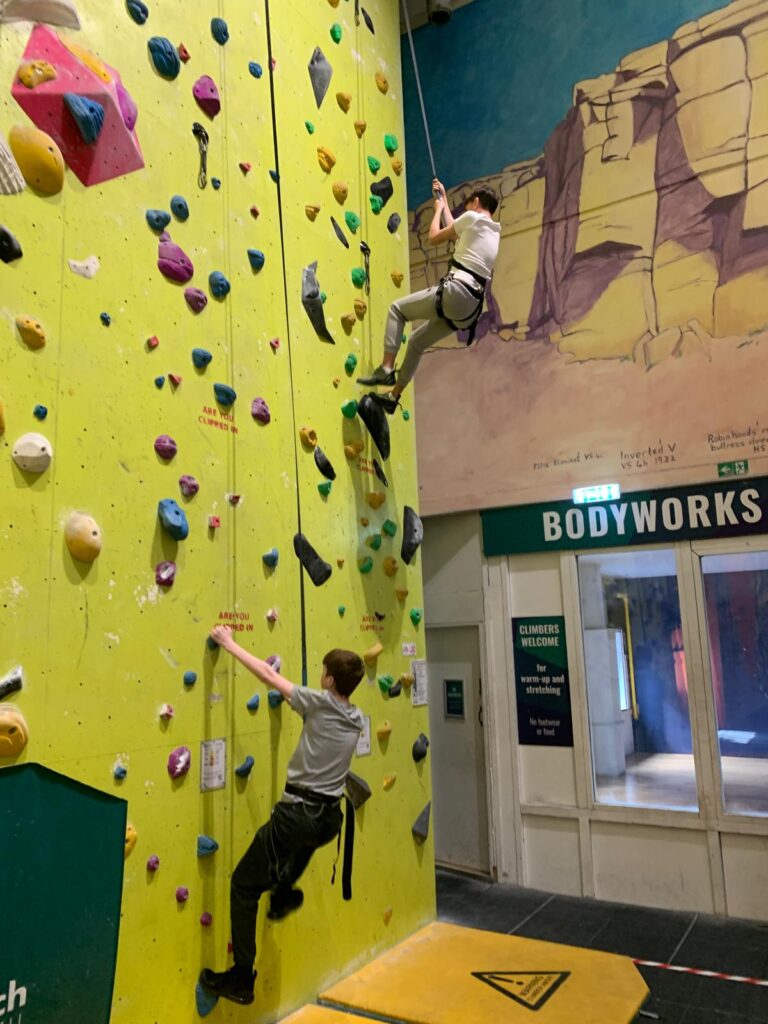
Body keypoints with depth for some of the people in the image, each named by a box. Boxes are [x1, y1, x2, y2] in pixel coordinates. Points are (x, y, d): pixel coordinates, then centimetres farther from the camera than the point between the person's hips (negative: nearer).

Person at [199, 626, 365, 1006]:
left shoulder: (319, 702, -13)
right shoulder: (357, 719, 4)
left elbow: (269, 675, -10)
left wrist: (229, 644, -1)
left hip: (297, 814, -6)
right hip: (330, 819, 7)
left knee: (244, 886, 9)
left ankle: (242, 979, 14)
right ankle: (282, 894, 48)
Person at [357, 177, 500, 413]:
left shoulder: (472, 217, 1)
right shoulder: (494, 231, 25)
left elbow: (435, 237, 10)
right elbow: (454, 232, 37)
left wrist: (438, 209, 26)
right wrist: (444, 202, 46)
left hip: (455, 292, -8)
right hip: (472, 305, 8)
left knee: (397, 309, 9)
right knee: (417, 341, 21)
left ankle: (386, 369, -4)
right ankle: (393, 396, 22)